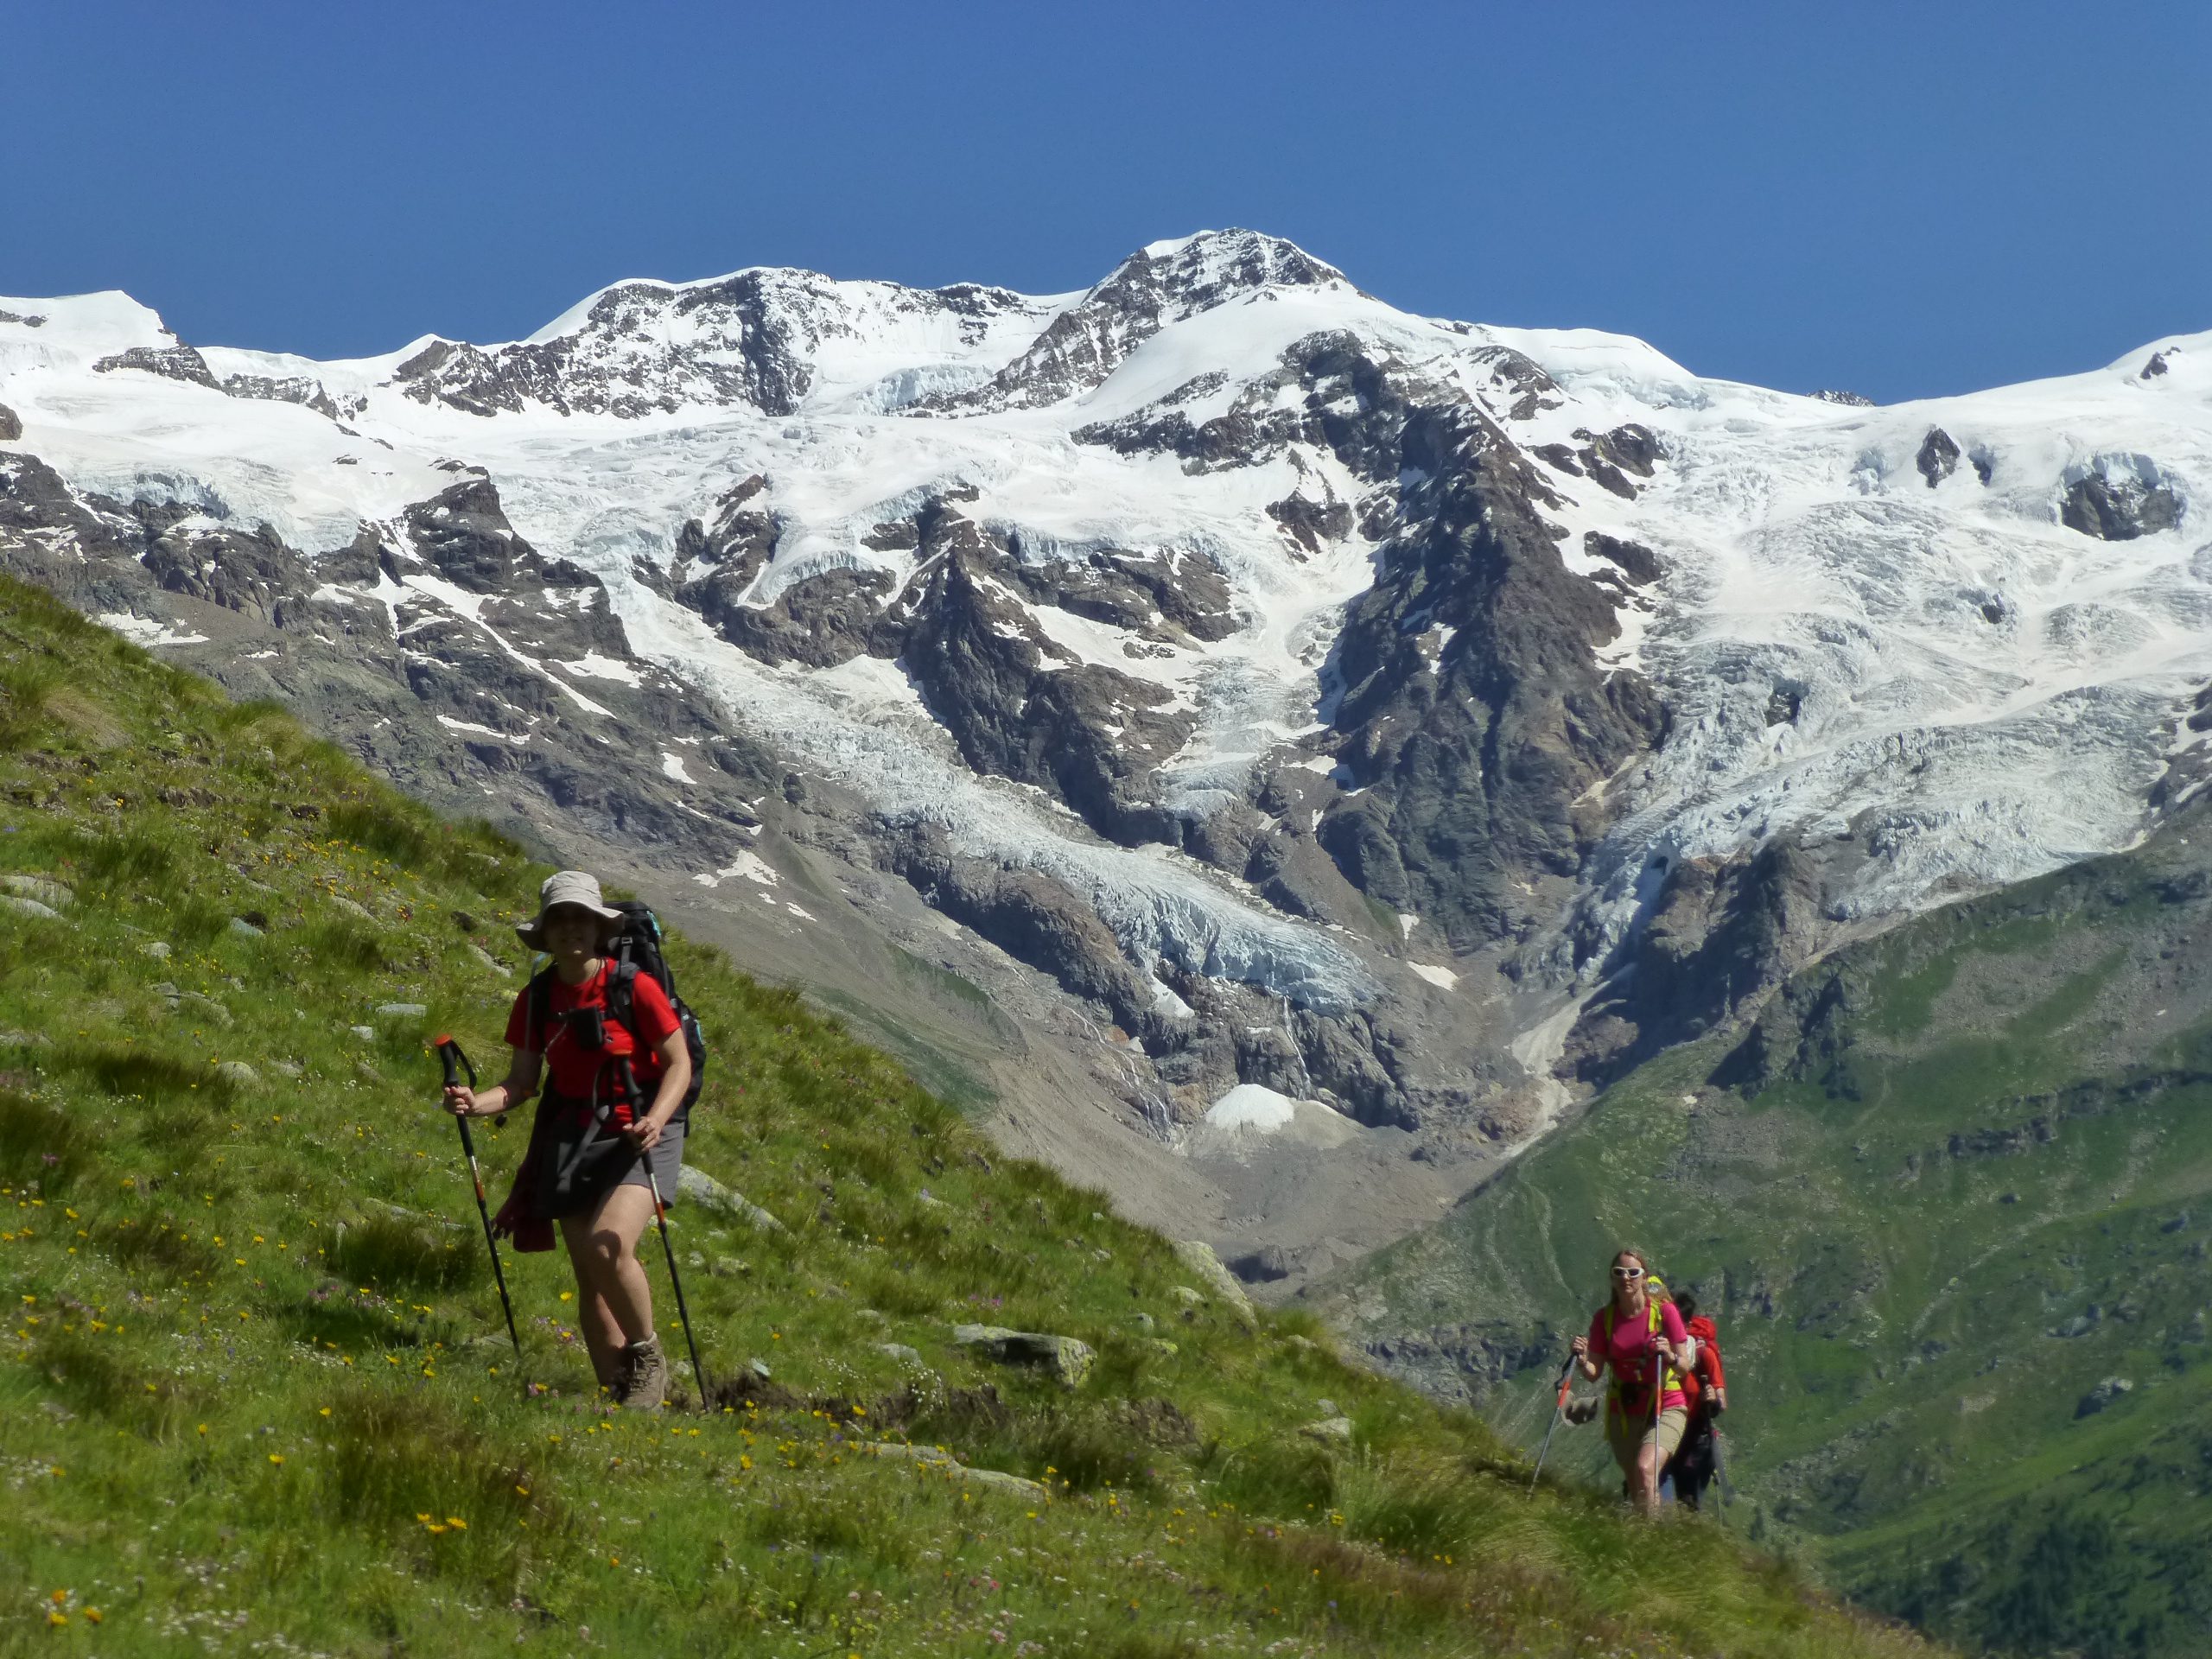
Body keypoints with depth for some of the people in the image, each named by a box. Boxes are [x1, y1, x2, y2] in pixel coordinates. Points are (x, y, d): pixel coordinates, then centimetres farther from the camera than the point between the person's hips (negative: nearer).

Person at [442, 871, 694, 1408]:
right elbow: (520, 1084, 5)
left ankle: (647, 1358, -4)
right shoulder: (537, 998, 3)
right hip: (572, 1139, 5)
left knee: (608, 1246, -27)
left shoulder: (633, 987, -11)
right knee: (589, 1280, 6)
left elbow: (679, 1064, -8)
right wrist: (477, 1103, -16)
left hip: (640, 1136, -5)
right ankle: (617, 1395, 18)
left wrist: (654, 1120, -25)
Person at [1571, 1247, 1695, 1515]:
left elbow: (1685, 1366, -8)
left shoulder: (1664, 1311, -8)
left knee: (1645, 1469, -28)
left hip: (1666, 1408, -4)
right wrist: (1582, 1360, -20)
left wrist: (1670, 1357, -29)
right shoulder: (1604, 1318, 0)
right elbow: (1594, 1374, 0)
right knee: (1635, 1488, 11)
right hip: (1623, 1412, 4)